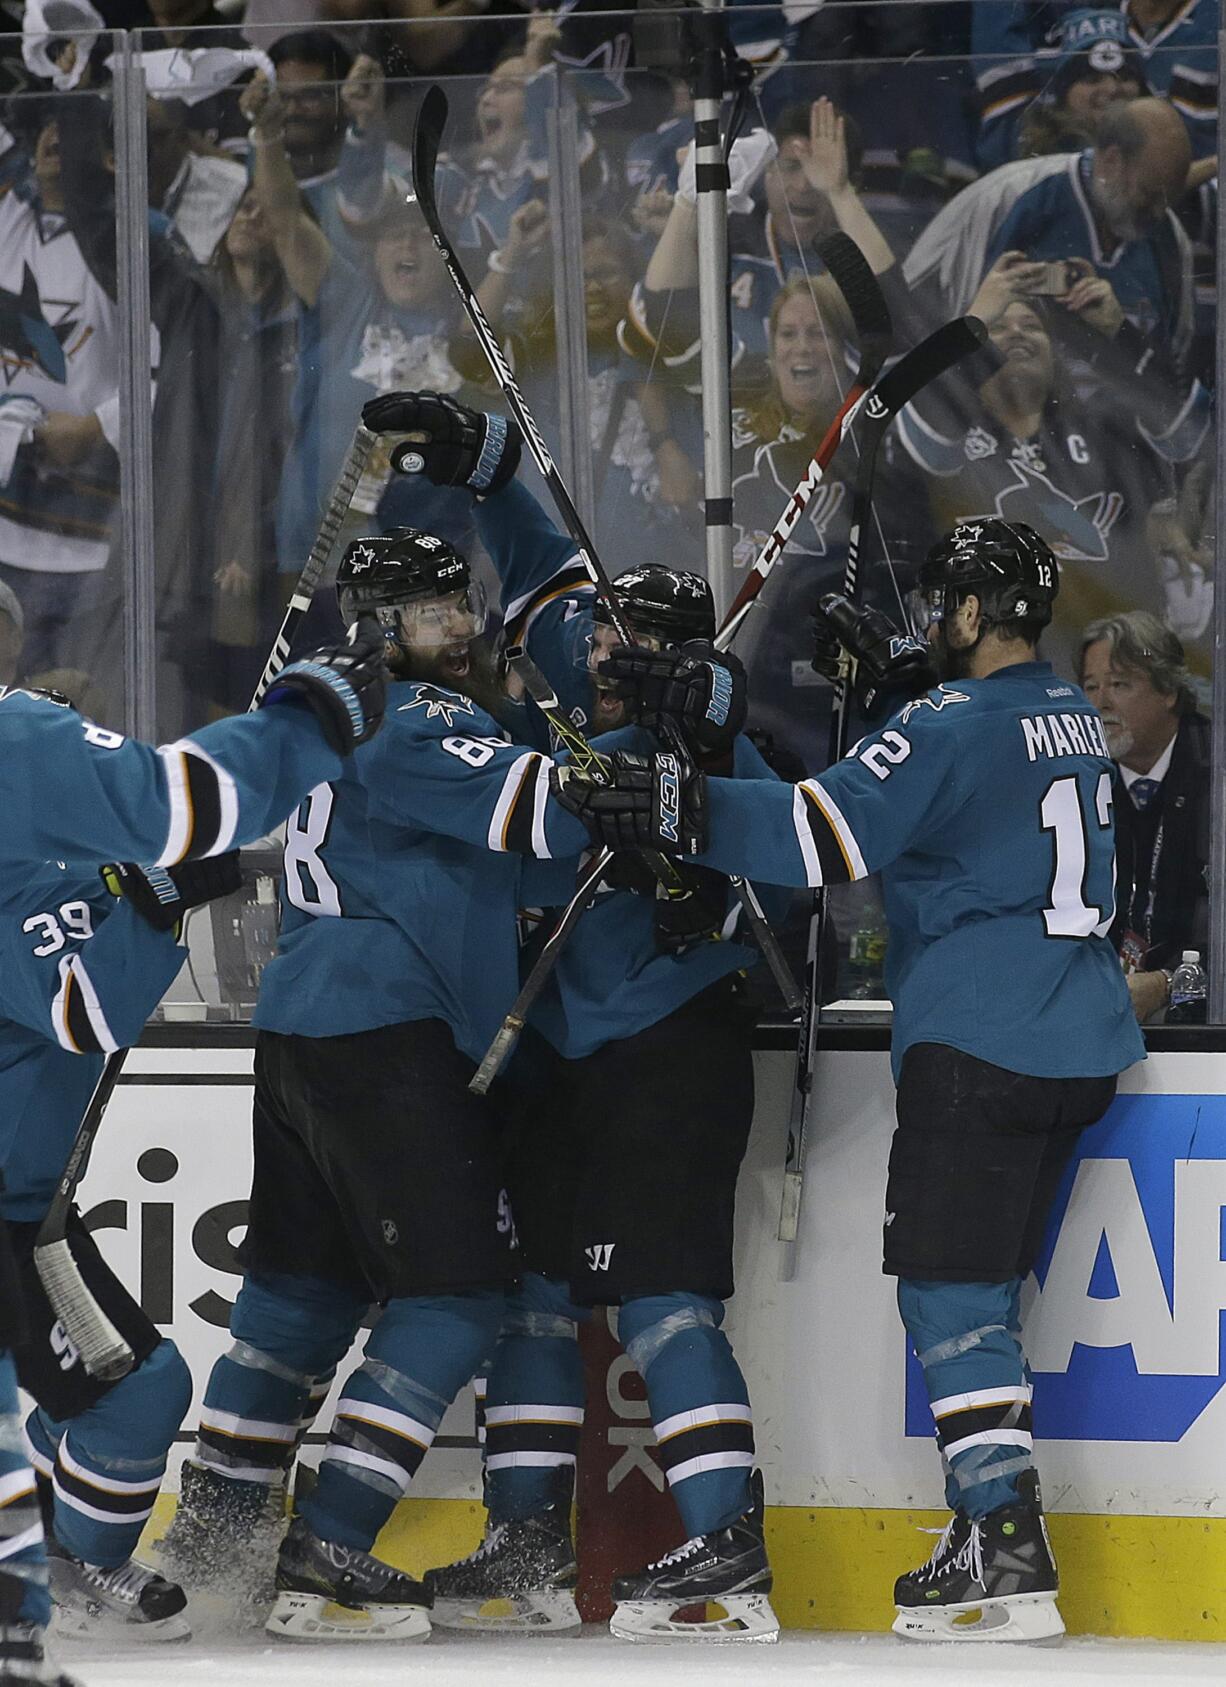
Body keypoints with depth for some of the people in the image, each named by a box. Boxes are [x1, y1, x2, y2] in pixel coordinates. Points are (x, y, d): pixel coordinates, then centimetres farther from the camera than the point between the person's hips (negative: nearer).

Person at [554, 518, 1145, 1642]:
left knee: (953, 1288, -9)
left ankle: (1009, 1557, -17)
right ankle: (994, 1537, 17)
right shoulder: (1072, 716, 15)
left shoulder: (952, 727, -12)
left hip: (980, 1043, -9)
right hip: (1081, 1047, 9)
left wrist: (680, 810, -25)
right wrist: (898, 672, 27)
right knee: (980, 1286, 16)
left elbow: (831, 832, -23)